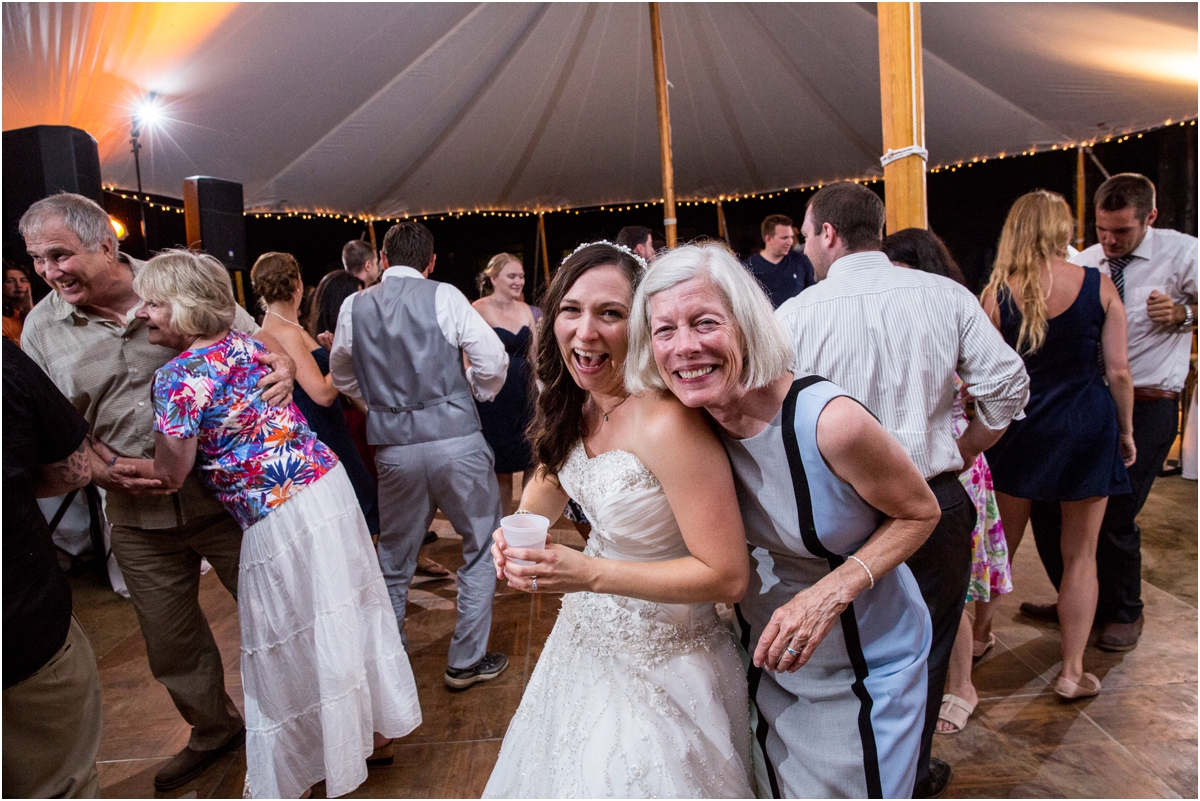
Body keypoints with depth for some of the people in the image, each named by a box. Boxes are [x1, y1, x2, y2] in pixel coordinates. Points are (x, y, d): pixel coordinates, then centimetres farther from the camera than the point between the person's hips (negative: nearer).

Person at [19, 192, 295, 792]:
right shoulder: (41, 327, 0)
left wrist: (281, 366, -20)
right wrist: (101, 471, -14)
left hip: (226, 491, -2)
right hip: (139, 517, 3)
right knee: (170, 638, 17)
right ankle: (213, 730, 43)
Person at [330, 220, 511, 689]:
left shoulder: (354, 306, 6)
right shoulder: (444, 297, -4)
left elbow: (342, 376, 19)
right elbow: (493, 360, -7)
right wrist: (478, 394, 11)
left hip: (392, 445, 4)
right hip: (455, 437, -3)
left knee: (394, 556, 20)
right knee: (482, 546, 13)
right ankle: (466, 661, 19)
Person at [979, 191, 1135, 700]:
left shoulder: (997, 293, -8)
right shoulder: (1099, 286, -7)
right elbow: (1119, 372, -4)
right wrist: (1126, 431, 9)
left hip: (1019, 429, 0)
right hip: (1088, 428, 0)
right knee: (1081, 553, 11)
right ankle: (1072, 671, 18)